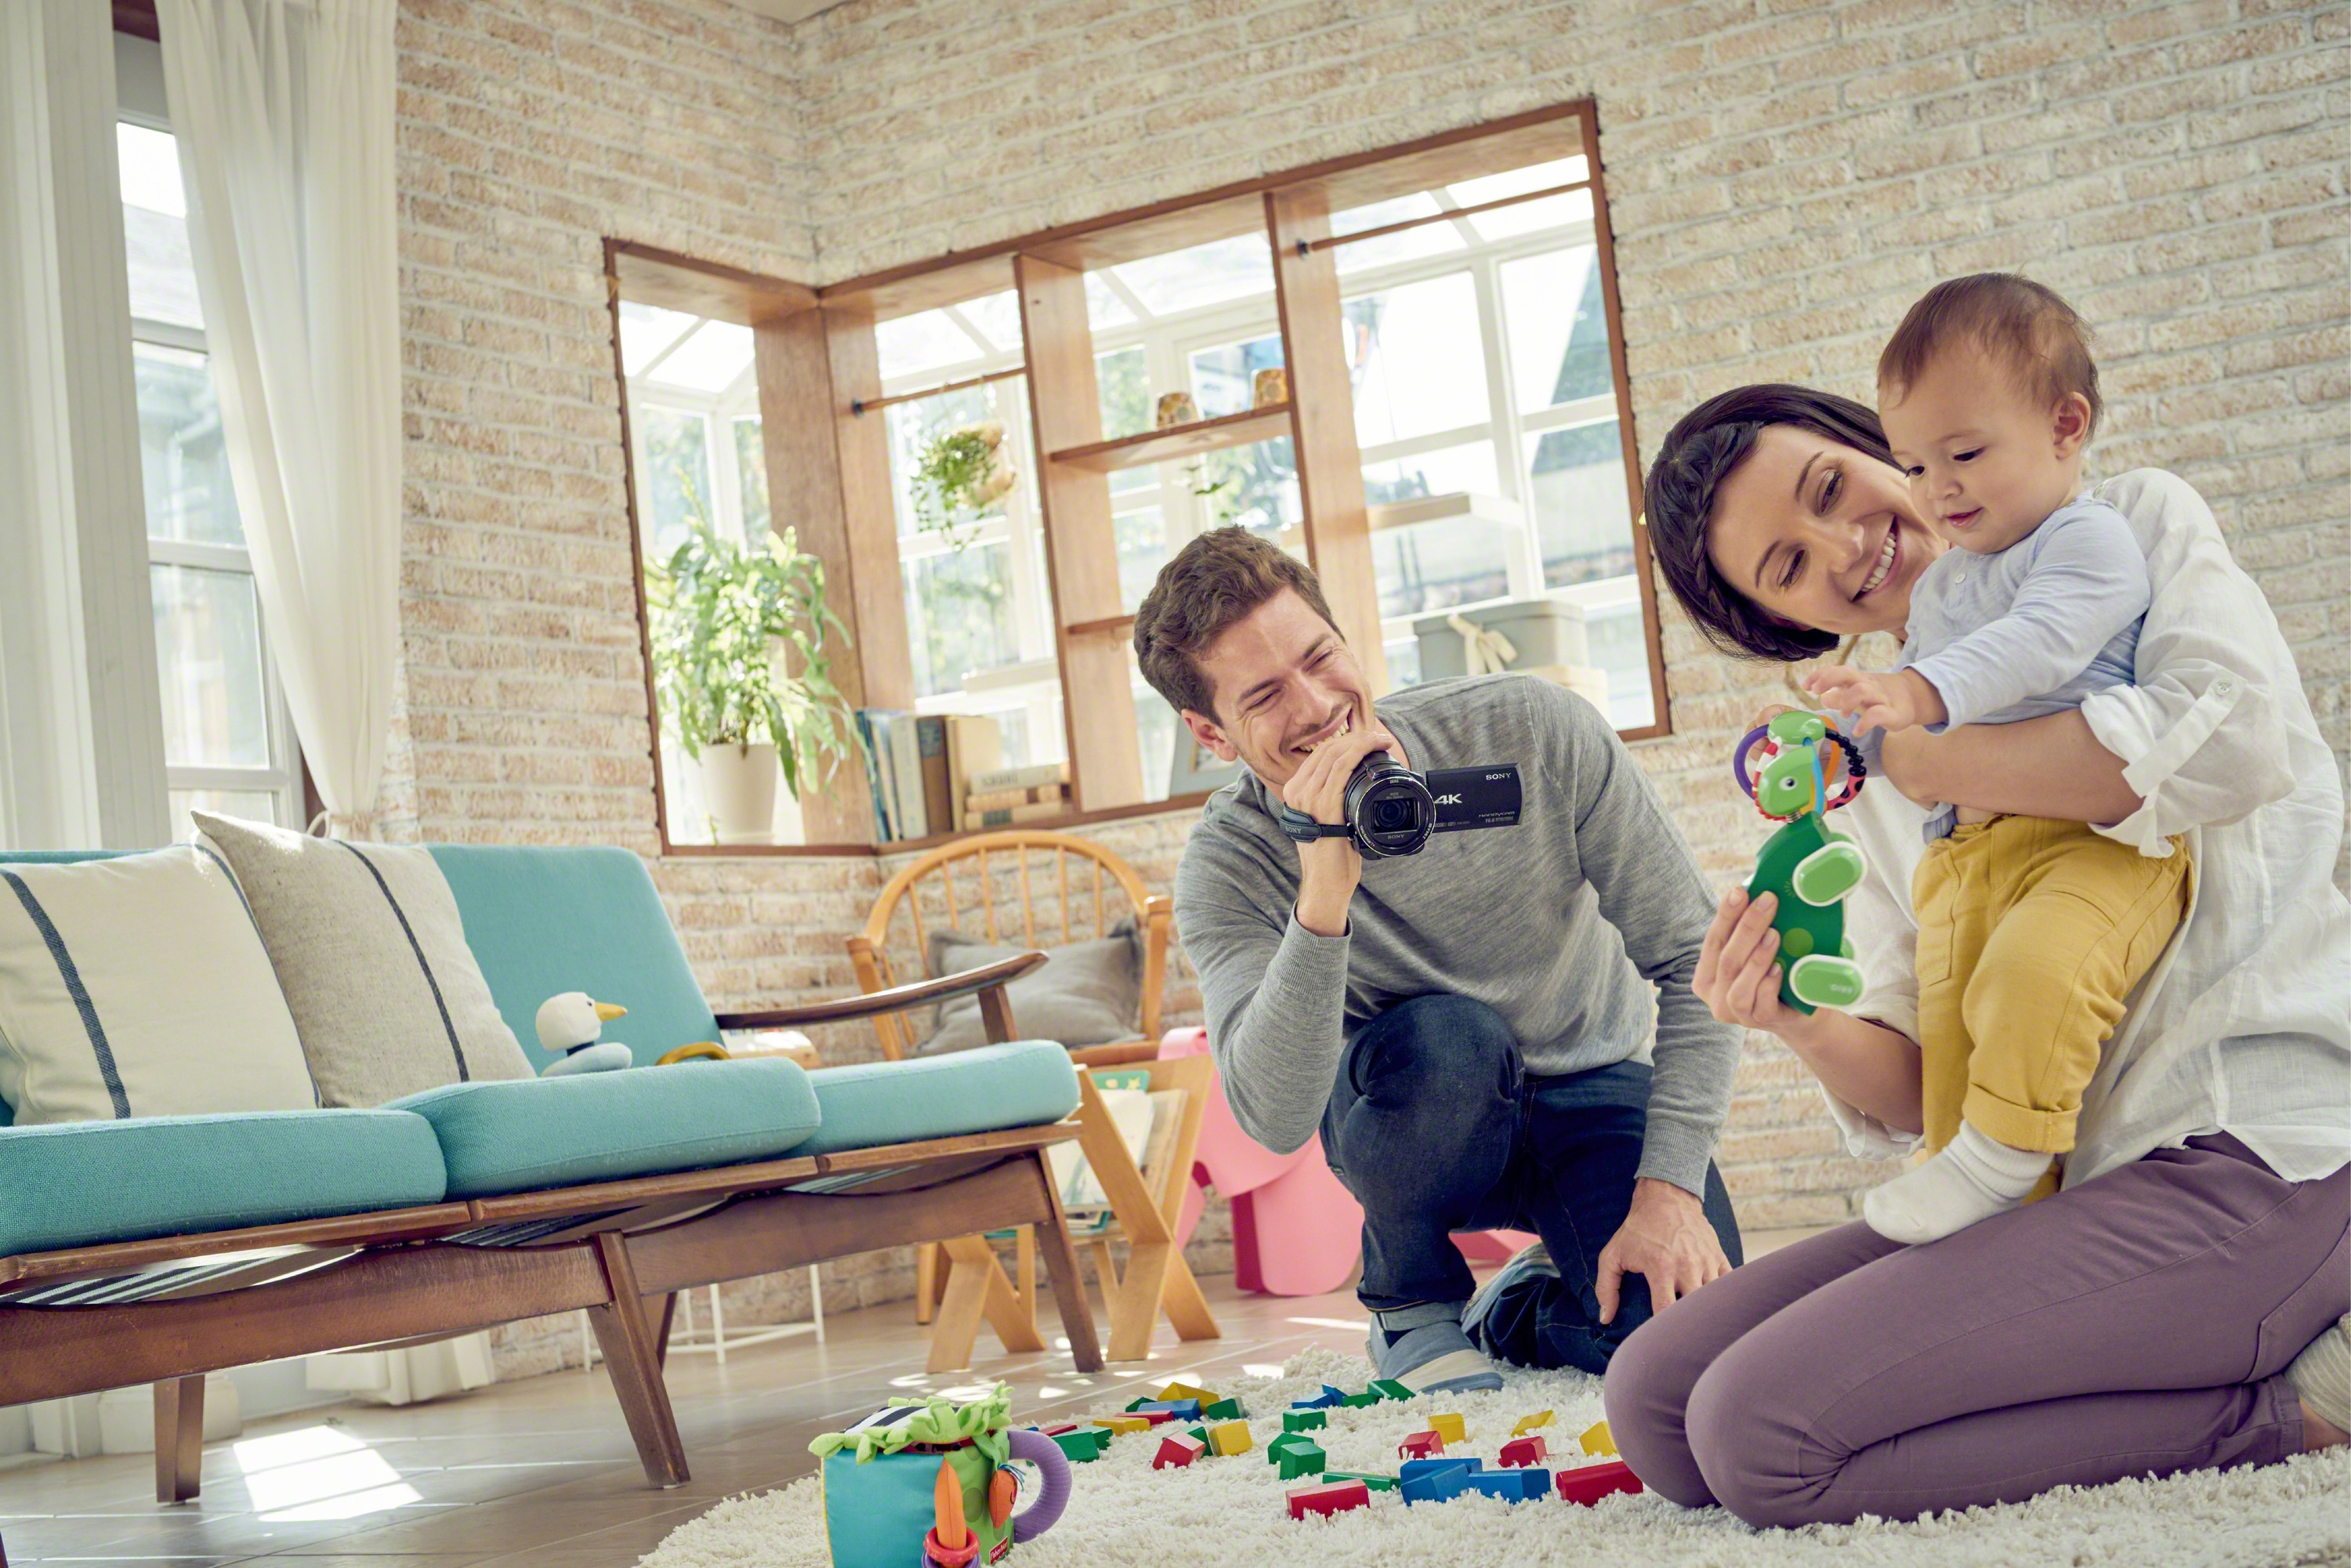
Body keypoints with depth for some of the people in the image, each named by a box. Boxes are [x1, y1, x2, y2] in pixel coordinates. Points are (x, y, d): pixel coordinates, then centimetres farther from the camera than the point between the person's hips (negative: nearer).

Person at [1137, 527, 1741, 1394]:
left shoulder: (1533, 731, -21)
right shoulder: (1230, 864, -22)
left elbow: (1695, 959, -15)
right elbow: (1275, 1121, -37)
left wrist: (1671, 1185, -24)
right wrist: (1325, 890, -48)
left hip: (1595, 1094, 1)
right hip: (1416, 1126, 0)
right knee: (1445, 1037, -36)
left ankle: (1523, 1316, 11)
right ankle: (1412, 1302, -5)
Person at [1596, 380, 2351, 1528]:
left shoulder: (2137, 524, 4)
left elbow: (2235, 738, -19)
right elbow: (1923, 1090, 9)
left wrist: (1931, 757, -10)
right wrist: (1812, 1033, -14)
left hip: (2248, 1145, -8)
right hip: (2053, 1185, 8)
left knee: (1764, 1434, -22)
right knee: (1655, 1401, -3)